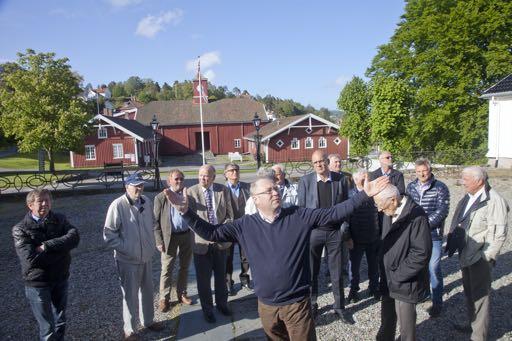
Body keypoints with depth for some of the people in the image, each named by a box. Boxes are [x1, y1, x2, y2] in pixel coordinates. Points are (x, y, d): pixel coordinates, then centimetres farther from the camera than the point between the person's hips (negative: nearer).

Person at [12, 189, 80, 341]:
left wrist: (46, 246, -25)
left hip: (61, 279, 4)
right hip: (37, 283, -4)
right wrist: (61, 249, -18)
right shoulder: (20, 229, -13)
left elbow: (74, 238, -19)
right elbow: (31, 259, -23)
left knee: (60, 322, 22)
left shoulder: (59, 219, -3)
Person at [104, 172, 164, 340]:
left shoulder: (146, 201, -2)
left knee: (147, 291, 20)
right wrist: (125, 248, -16)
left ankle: (148, 321, 42)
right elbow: (109, 234, -16)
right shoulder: (117, 205, -20)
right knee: (130, 295, 10)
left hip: (146, 256, 6)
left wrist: (152, 244, 8)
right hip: (127, 259, -6)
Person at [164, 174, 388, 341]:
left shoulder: (300, 216, -8)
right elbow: (211, 232, -4)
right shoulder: (245, 225, -6)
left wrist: (365, 194, -14)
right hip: (267, 305, 2)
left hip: (297, 303, -2)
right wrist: (186, 211, -15)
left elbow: (334, 213, -8)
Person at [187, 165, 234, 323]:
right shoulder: (191, 192, -8)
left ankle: (222, 303, 40)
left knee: (221, 275, 18)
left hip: (221, 240, 2)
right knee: (203, 279, 10)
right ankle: (207, 309, 31)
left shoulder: (224, 190, -3)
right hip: (202, 242, -2)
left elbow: (229, 215, 1)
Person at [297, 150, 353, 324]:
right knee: (311, 272, 12)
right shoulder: (305, 181, -4)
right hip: (313, 231, 0)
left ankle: (339, 306, 27)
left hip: (335, 231, 1)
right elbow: (301, 207, -1)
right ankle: (312, 305, 29)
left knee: (337, 272, 10)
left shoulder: (340, 179, -1)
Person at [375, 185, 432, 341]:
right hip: (388, 281, 7)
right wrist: (385, 273, 7)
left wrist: (397, 276, -17)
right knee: (386, 321, 23)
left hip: (405, 284, -7)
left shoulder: (416, 216, -23)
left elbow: (422, 253, -24)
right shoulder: (390, 212, 1)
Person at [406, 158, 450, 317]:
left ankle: (437, 303, 17)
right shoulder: (411, 187, 6)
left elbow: (442, 212, -14)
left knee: (434, 269, 2)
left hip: (433, 235, -4)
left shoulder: (440, 188, -7)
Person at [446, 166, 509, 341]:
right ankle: (472, 324, 40)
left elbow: (499, 233, -19)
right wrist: (451, 242, 7)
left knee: (480, 295, 5)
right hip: (465, 254, 8)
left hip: (479, 258, -8)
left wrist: (486, 256, -17)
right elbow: (457, 223, 13)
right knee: (469, 292, 22)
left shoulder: (494, 200, -19)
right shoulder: (468, 197, 5)